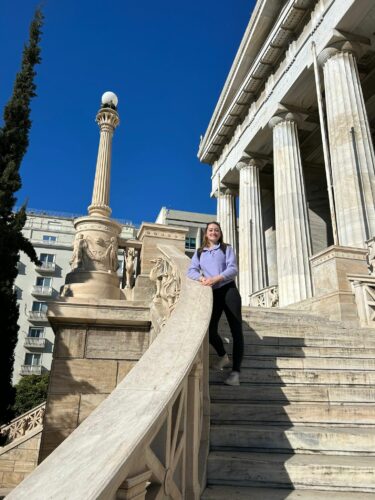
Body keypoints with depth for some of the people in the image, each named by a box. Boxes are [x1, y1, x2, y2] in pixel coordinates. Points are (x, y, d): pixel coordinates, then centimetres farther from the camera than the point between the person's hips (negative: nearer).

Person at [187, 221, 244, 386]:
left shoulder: (227, 249, 7)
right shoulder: (199, 252, 15)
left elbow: (233, 269, -6)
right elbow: (191, 271, 4)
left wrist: (215, 279, -20)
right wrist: (202, 278, -17)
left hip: (229, 290, -2)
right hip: (212, 294, 3)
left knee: (236, 330, -7)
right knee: (210, 330, 1)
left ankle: (235, 372, -4)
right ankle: (223, 357, 29)